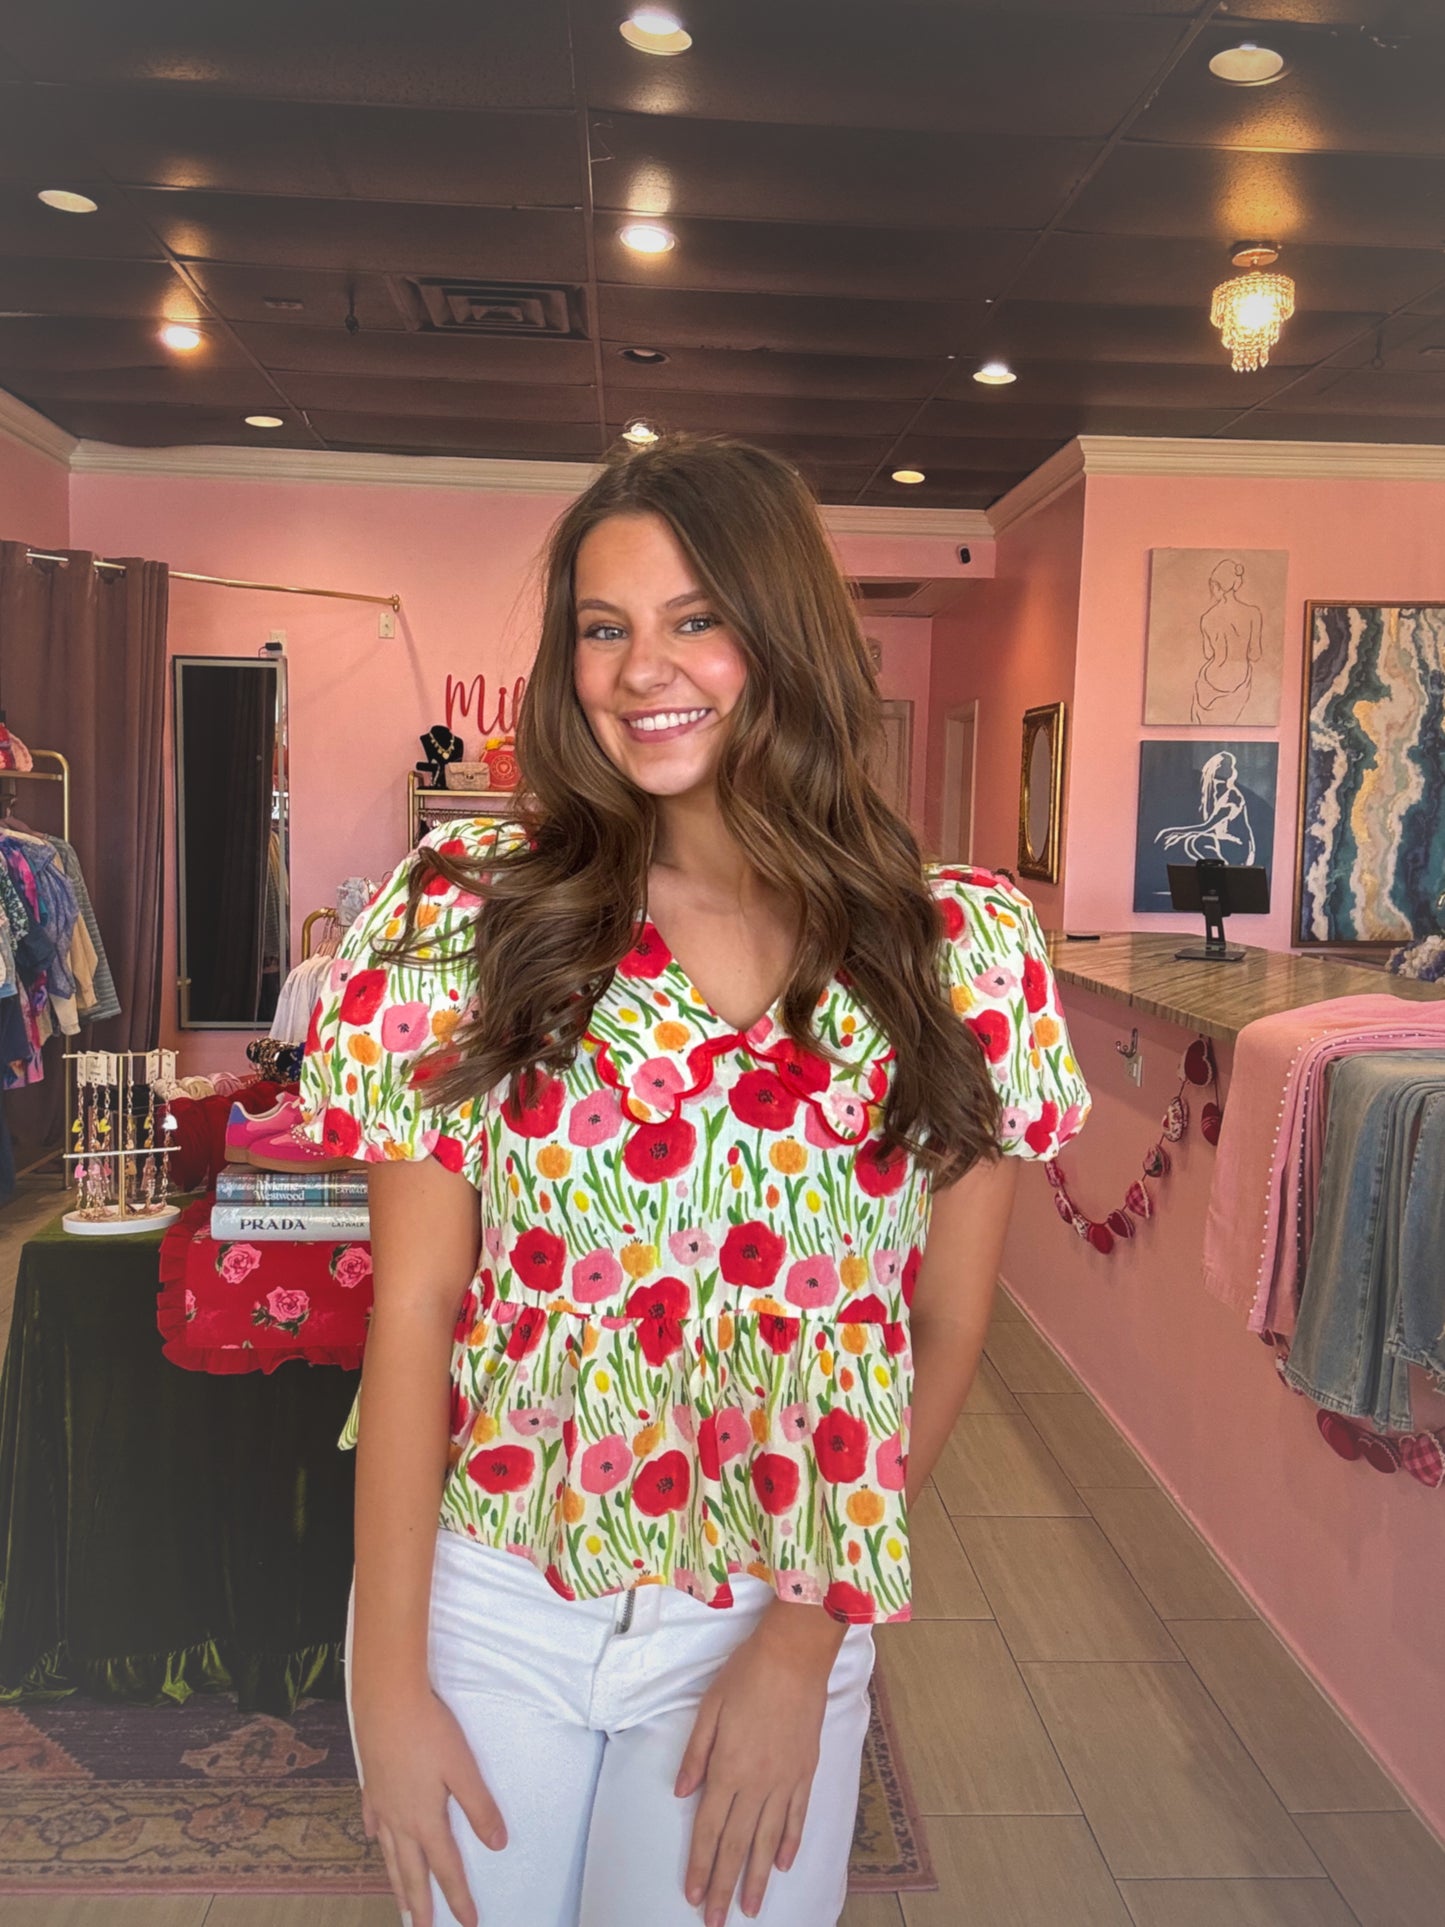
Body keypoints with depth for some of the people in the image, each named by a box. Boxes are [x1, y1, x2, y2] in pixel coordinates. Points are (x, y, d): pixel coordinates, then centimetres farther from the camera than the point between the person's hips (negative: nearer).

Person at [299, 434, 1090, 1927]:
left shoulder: (962, 949, -8)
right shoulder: (472, 915, -9)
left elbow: (943, 1331, -3)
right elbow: (411, 1307, -8)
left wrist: (806, 1639, -4)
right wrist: (388, 1673, -9)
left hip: (778, 1624, 0)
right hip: (483, 1594, 1)